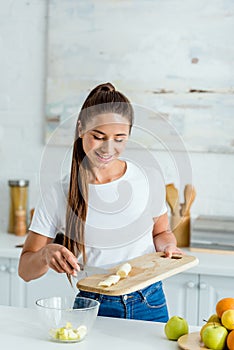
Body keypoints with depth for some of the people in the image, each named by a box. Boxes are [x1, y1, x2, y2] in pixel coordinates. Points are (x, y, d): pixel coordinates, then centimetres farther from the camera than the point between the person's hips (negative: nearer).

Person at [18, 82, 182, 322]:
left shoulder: (150, 180, -1)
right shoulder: (60, 195, -5)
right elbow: (25, 270, -1)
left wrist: (167, 246, -5)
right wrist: (46, 253, -22)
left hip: (149, 305, 2)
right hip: (93, 309, -1)